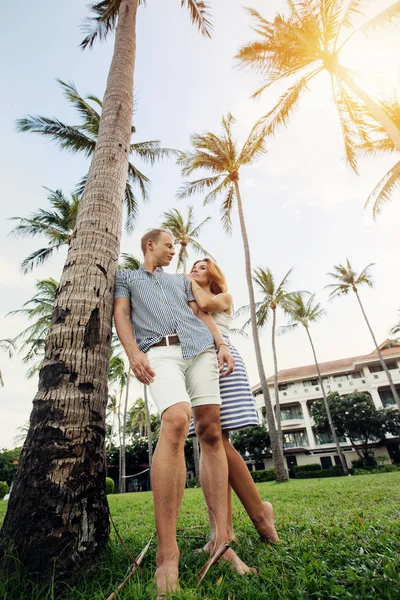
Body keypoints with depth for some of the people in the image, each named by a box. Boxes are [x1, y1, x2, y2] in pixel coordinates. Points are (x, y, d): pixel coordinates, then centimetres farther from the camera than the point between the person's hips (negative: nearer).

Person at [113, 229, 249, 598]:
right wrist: (133, 354, -9)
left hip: (199, 347, 5)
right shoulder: (126, 277, 25)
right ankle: (167, 553, -22)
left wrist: (222, 344, 6)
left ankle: (222, 539, 1)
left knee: (211, 433, -5)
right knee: (176, 421, -28)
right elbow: (122, 315, 9)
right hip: (159, 352, -4)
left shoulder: (181, 280, 34)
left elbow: (200, 313, 23)